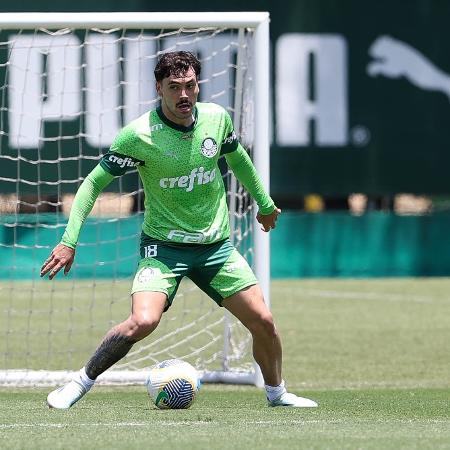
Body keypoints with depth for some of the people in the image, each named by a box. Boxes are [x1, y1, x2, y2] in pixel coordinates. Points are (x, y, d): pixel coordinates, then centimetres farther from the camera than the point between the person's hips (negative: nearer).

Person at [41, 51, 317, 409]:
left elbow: (238, 158, 18)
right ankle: (82, 382, -7)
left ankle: (277, 392, 27)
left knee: (262, 321, 0)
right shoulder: (140, 135, -18)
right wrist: (69, 241, -18)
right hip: (163, 246, -4)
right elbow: (94, 182, -11)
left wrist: (265, 204, 29)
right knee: (143, 322, -26)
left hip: (216, 245, 4)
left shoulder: (217, 118, -5)